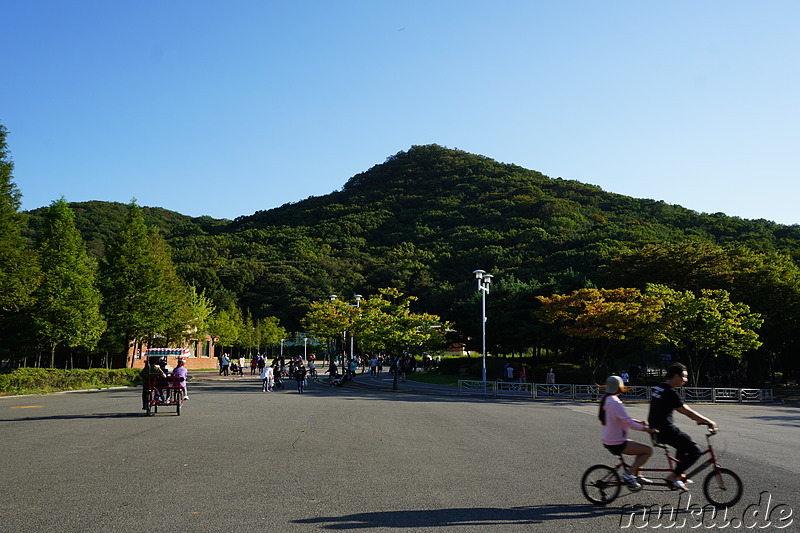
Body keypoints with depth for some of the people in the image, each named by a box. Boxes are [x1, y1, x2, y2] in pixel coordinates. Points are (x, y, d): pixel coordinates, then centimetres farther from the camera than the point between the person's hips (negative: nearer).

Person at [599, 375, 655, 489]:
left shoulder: (605, 400, 9)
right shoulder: (615, 403, -22)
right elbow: (628, 422, -22)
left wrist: (637, 421, 14)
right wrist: (645, 428, -14)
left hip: (607, 441, 10)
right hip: (616, 444, -10)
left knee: (642, 449, 24)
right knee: (648, 451, -5)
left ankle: (636, 476, 26)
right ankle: (628, 474, -5)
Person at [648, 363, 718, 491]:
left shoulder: (658, 389, 13)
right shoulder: (670, 393, -18)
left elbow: (681, 409, 20)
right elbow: (686, 411, -15)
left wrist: (697, 418, 19)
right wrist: (708, 421, -7)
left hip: (656, 429, 10)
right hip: (666, 430, -10)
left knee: (683, 445, 31)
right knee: (694, 451, -4)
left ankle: (680, 475, 30)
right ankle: (672, 477, -2)